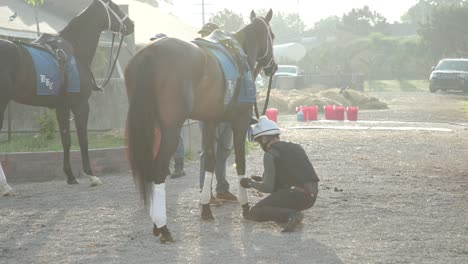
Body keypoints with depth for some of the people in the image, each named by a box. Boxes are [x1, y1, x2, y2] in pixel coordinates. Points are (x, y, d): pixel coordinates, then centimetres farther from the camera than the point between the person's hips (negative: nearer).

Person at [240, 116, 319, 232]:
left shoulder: (270, 154, -3)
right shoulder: (297, 148, 21)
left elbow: (268, 187, -7)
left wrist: (252, 183, 13)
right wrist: (262, 180, 33)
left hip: (295, 195, -8)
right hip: (311, 197, 8)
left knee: (254, 213, 0)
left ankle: (290, 215, -19)